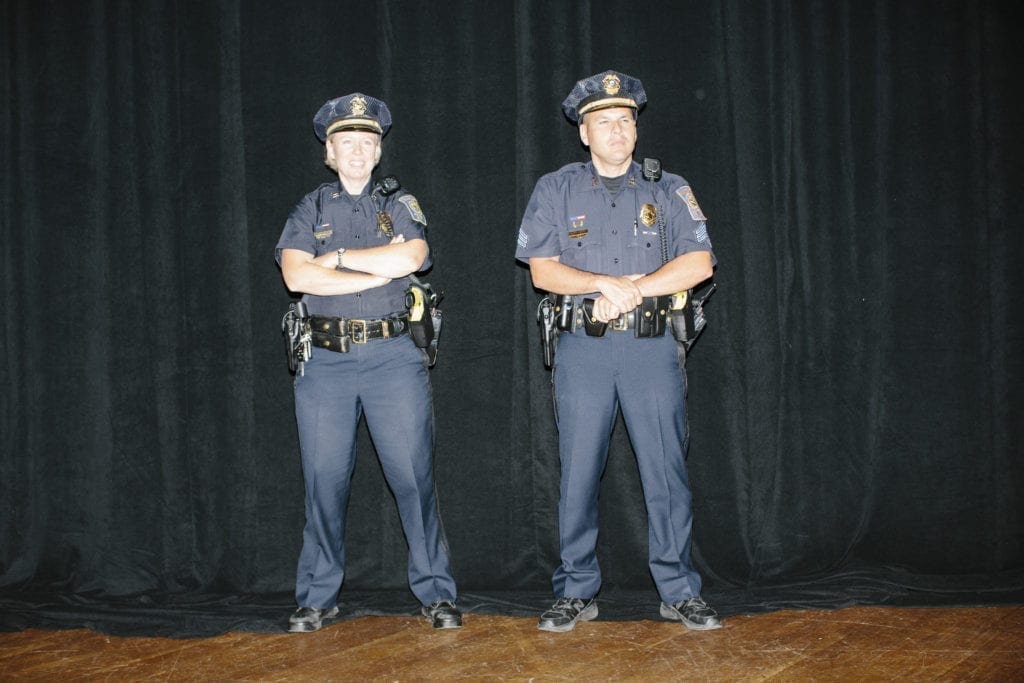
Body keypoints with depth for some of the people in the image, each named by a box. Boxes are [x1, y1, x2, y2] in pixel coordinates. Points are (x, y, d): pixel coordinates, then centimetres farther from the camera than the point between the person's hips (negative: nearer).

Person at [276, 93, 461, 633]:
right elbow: (296, 275, -7)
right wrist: (381, 270, -9)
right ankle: (318, 597, 16)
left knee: (414, 475, -3)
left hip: (393, 356, -1)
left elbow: (412, 255, -10)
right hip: (325, 360, 1)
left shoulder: (400, 205, 11)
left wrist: (338, 256, -6)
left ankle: (435, 592, 7)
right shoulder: (310, 210, 11)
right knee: (324, 480, 4)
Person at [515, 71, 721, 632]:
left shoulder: (668, 190, 10)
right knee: (578, 474, 3)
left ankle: (679, 592, 11)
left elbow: (699, 263, -1)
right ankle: (576, 592, 14)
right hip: (582, 349, 0)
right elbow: (542, 270, 1)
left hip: (652, 347, 0)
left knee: (667, 470, 0)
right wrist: (605, 283, -13)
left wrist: (633, 287, -10)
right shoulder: (556, 190, 9)